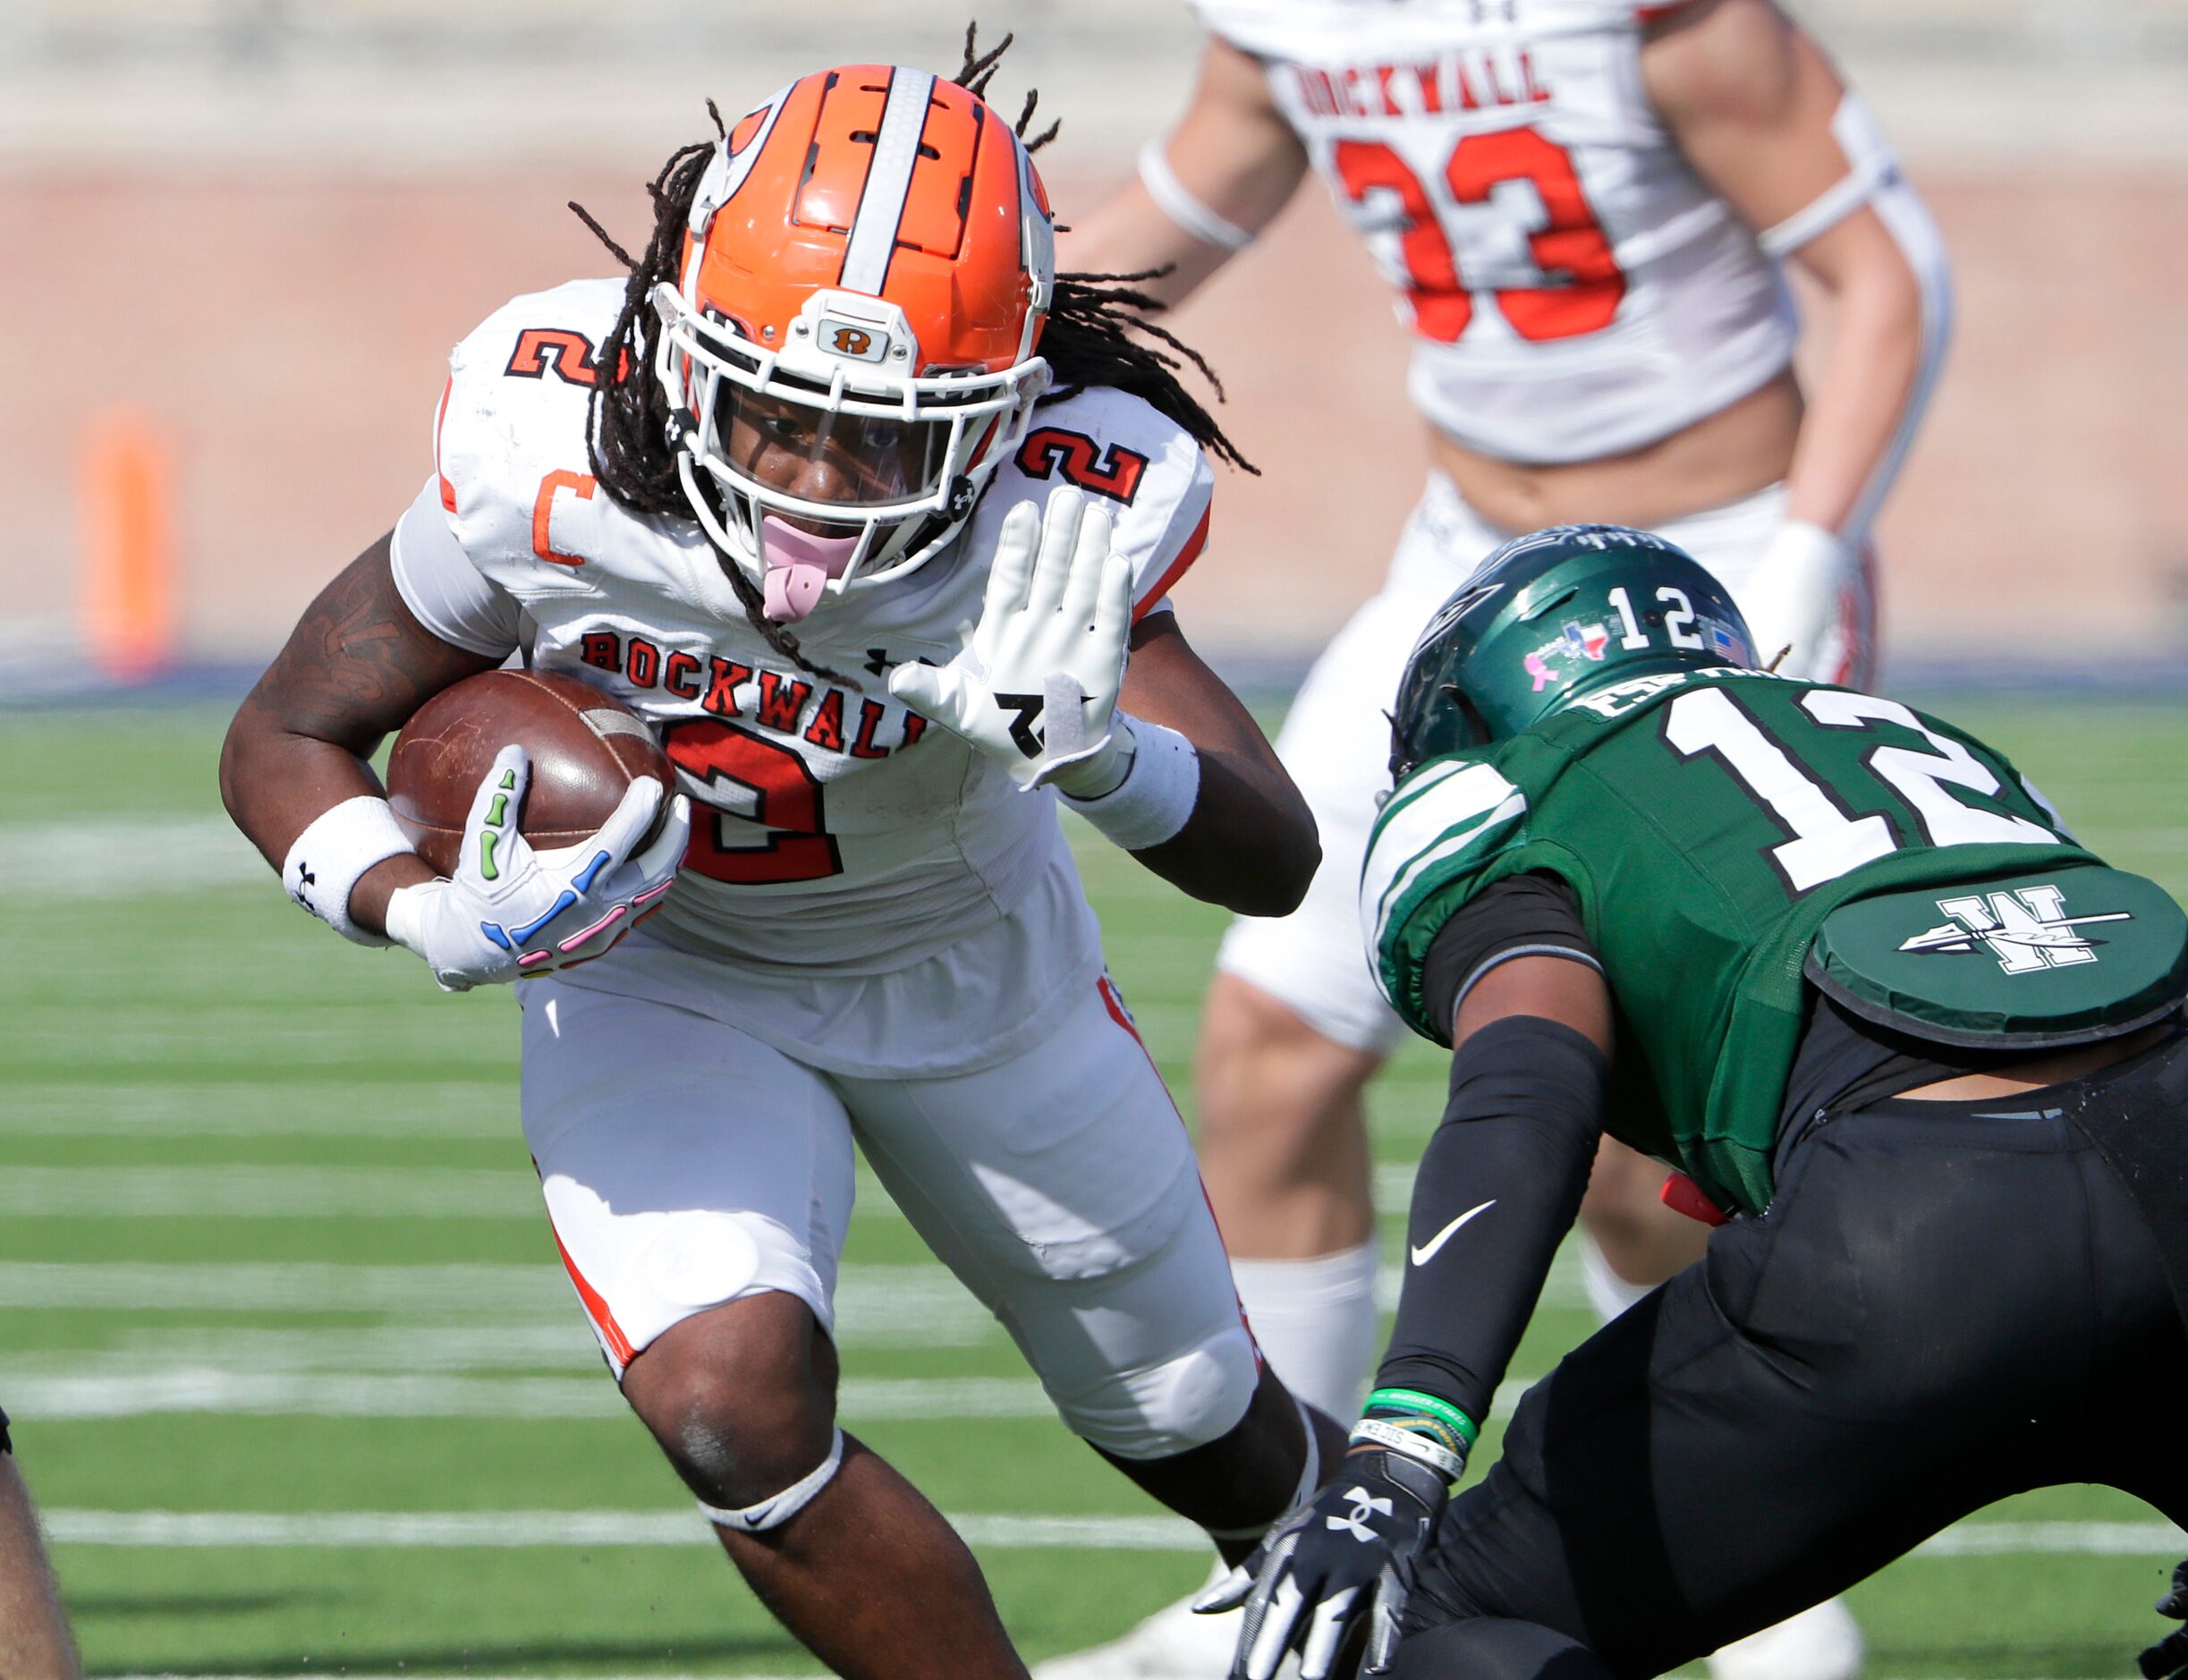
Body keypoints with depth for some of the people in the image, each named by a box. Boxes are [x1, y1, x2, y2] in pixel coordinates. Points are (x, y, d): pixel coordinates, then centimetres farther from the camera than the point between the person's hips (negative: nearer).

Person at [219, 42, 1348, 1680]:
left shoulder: (1063, 513, -34)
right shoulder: (550, 446, -33)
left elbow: (1280, 862, -31)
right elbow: (286, 742, -18)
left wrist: (1090, 749, -52)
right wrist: (434, 916, -39)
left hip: (974, 975, 1)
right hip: (657, 974, -1)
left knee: (1214, 1439, 19)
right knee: (737, 1411, -28)